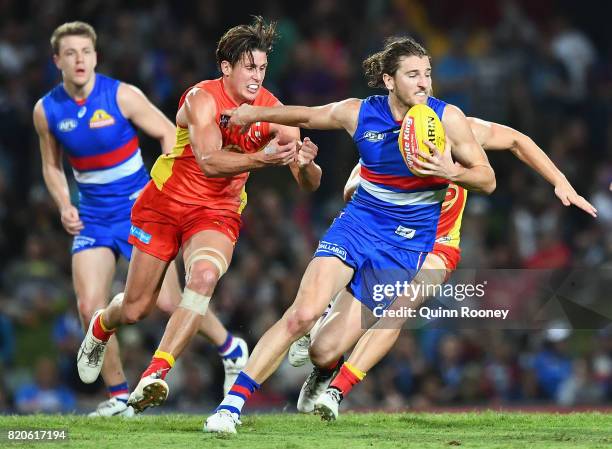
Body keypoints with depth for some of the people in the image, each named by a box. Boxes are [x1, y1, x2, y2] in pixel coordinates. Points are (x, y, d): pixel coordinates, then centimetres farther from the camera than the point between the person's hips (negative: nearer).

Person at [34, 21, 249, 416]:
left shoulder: (122, 95, -13)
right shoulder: (47, 111, -3)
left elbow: (169, 134, -5)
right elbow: (52, 165, 11)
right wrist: (65, 206, -5)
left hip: (140, 207, -3)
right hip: (93, 216, 3)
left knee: (168, 301, -6)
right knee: (90, 308, -12)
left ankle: (232, 349, 21)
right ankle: (119, 397, 3)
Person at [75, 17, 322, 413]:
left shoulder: (273, 112, -8)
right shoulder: (202, 99, -19)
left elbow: (310, 184, -9)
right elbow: (209, 161, -35)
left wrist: (306, 164, -33)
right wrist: (262, 158, -50)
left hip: (218, 213, 2)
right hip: (166, 203, -2)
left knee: (205, 275, -32)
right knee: (135, 309, 5)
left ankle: (155, 375, -33)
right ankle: (101, 327, 45)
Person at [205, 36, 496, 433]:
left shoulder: (448, 118, -11)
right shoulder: (359, 113, -6)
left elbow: (487, 180, -7)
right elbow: (309, 116, 15)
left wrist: (451, 172, -27)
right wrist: (256, 113, 24)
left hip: (408, 245, -1)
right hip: (356, 225, 1)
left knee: (330, 349, -6)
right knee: (303, 313, -22)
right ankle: (233, 404, -14)